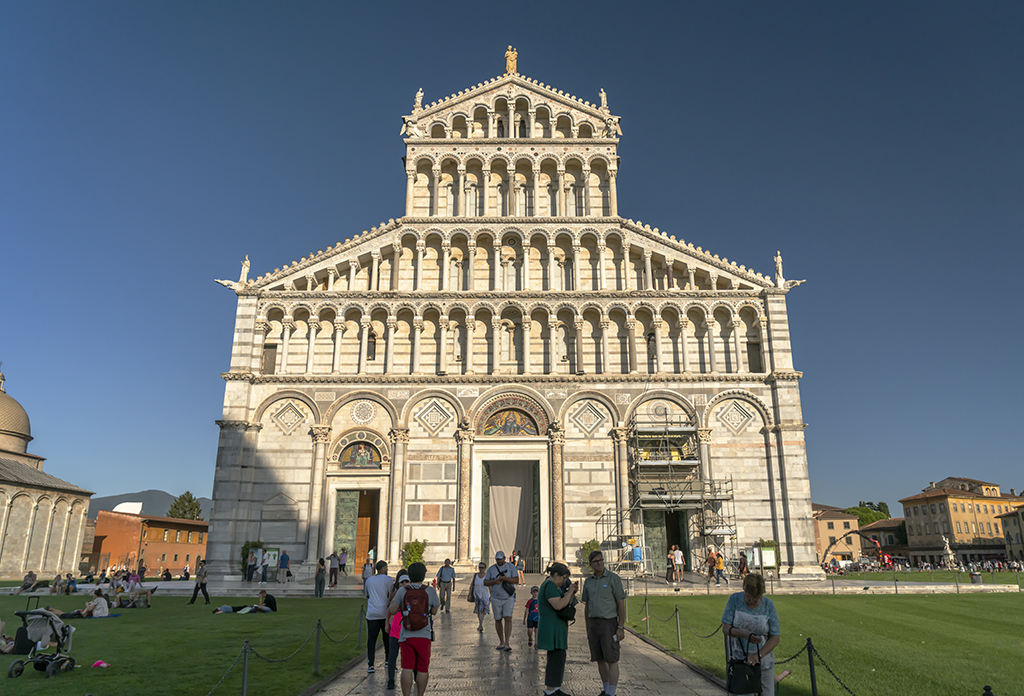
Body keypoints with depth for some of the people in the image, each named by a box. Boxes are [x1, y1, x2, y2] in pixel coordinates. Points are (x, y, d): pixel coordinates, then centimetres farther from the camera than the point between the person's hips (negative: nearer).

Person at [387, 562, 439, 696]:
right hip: (423, 636, -1)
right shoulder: (430, 591, -4)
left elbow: (392, 611, -3)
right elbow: (434, 611, 5)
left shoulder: (402, 591, -4)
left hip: (406, 635, 1)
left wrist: (392, 602, 15)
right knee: (422, 669, 10)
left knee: (407, 668, 5)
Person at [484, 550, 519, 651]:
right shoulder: (491, 569, 3)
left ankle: (507, 644, -13)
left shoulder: (510, 567, -2)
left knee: (508, 619, -14)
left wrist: (505, 578, -24)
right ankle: (501, 642, 22)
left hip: (509, 598, -2)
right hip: (496, 598, 2)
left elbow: (516, 580, -9)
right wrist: (494, 581, -16)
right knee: (498, 620, 8)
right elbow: (485, 582, 3)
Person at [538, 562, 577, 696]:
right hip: (551, 628, -11)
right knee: (555, 658, -8)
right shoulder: (550, 586, -18)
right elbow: (559, 605, -28)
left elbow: (567, 603, 17)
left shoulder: (554, 585, 15)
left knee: (559, 658, 13)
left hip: (557, 627, 11)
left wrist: (573, 592, 1)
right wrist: (569, 591, -18)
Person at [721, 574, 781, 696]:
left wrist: (758, 656, -22)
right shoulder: (734, 599, -9)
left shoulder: (768, 605, -9)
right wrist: (744, 634, -29)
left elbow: (776, 637, -9)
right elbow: (725, 628, -10)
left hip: (763, 661, 0)